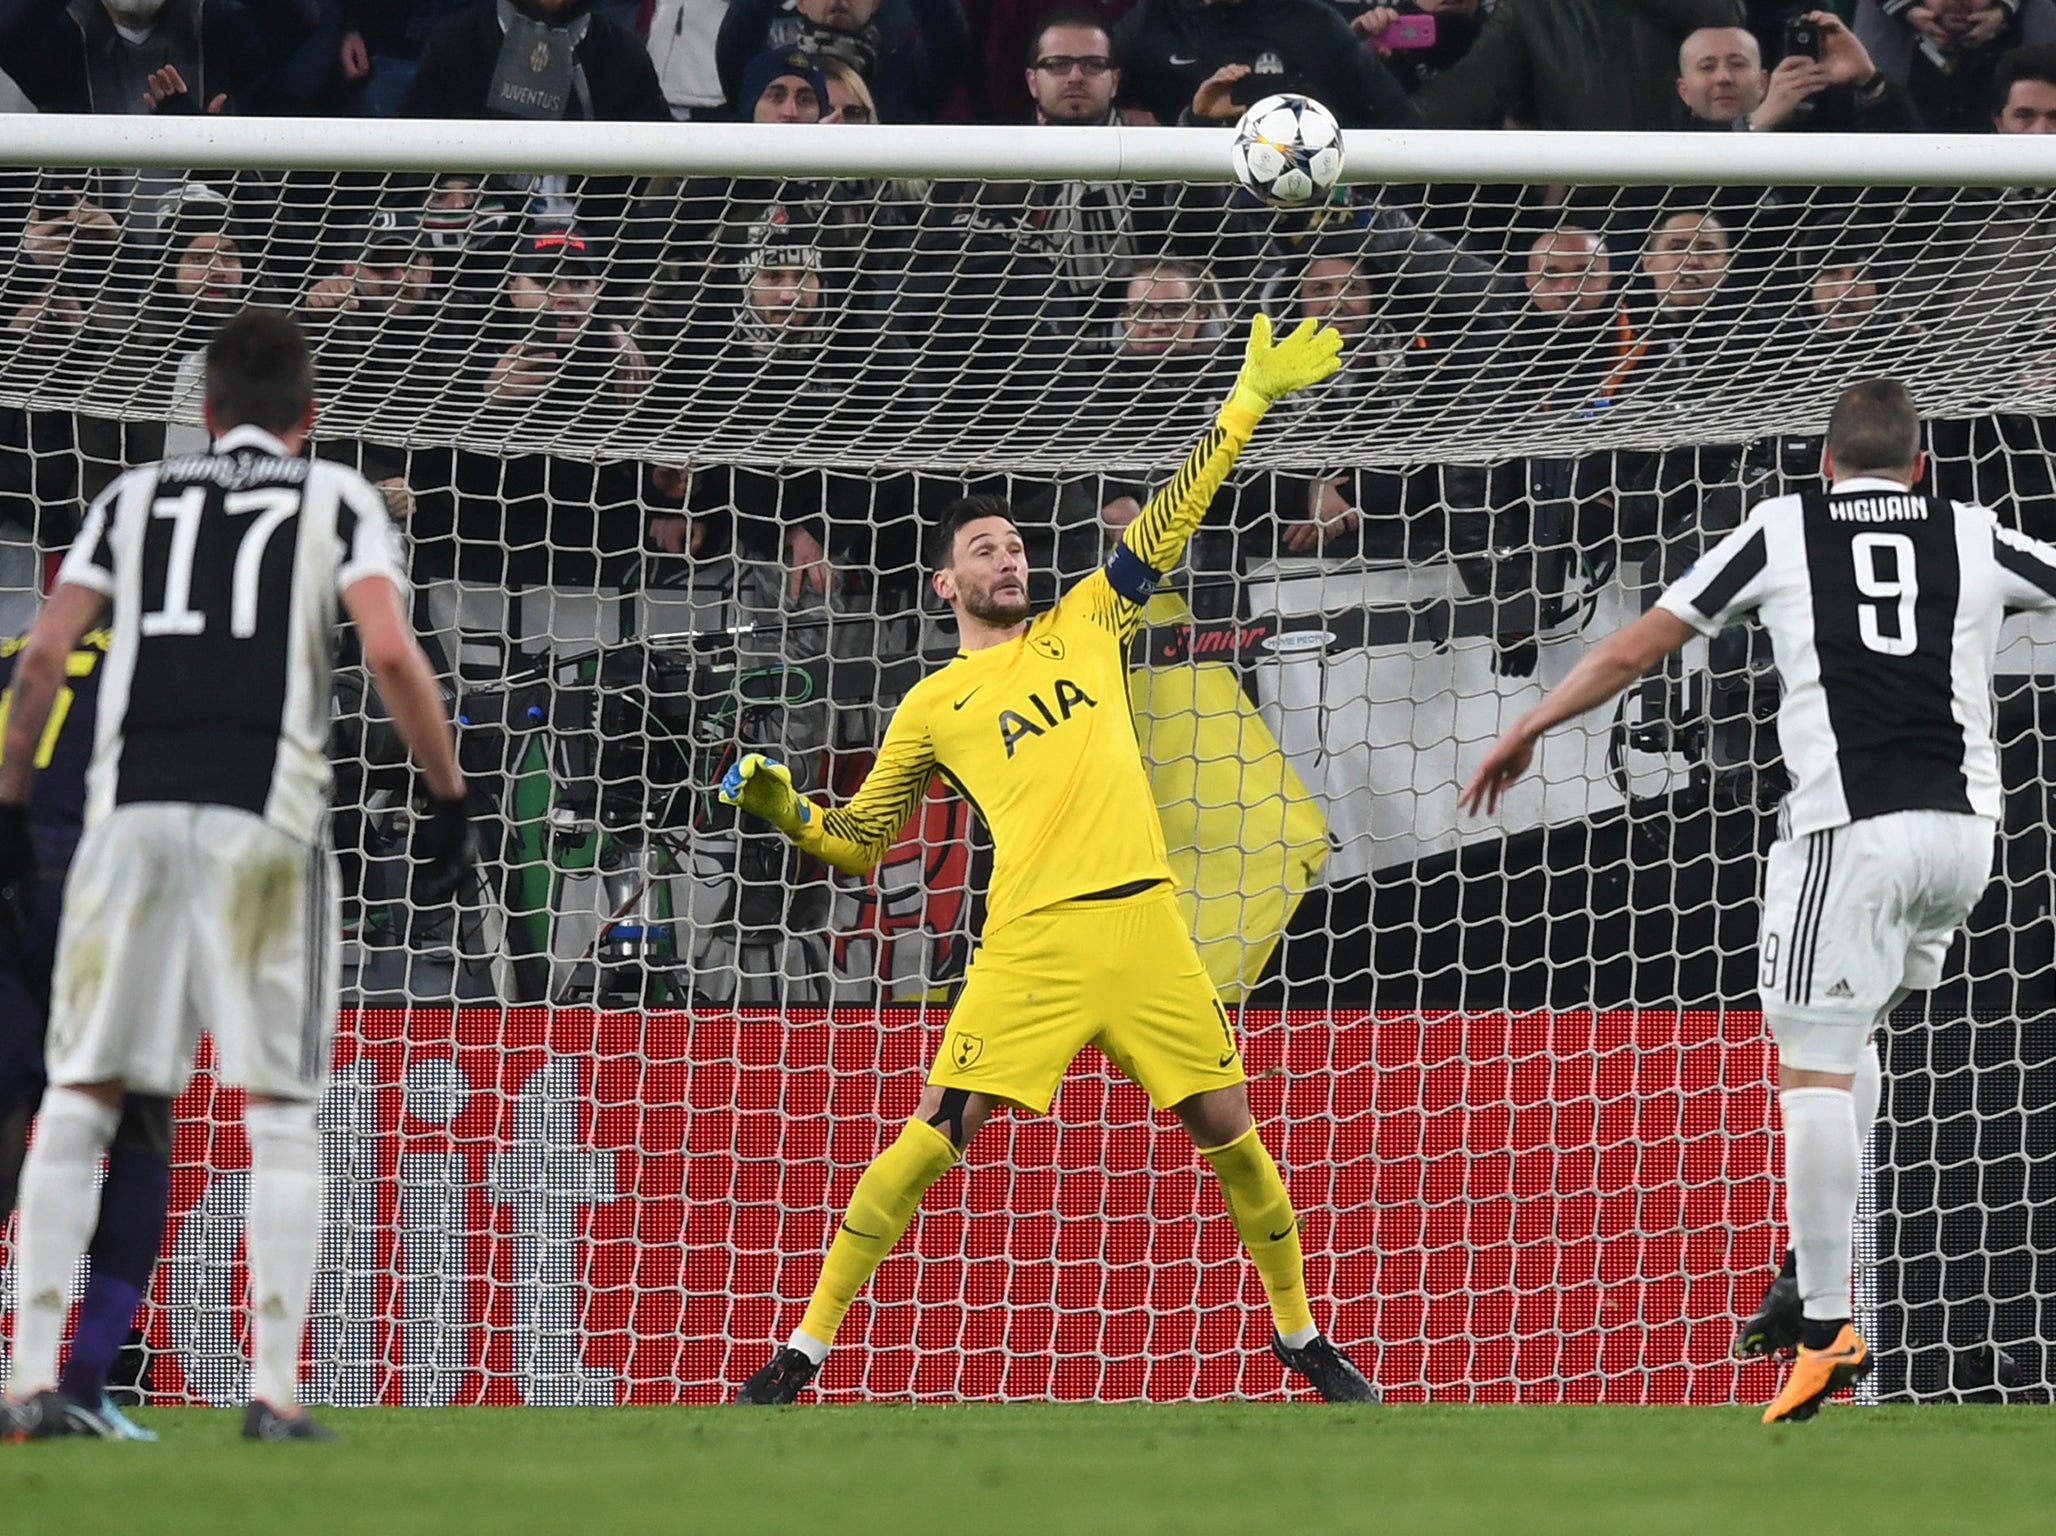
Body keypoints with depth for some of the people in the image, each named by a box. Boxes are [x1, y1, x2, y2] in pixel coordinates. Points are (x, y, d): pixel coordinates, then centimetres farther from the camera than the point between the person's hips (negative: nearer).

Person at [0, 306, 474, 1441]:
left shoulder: (135, 499, 18)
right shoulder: (336, 502, 11)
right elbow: (390, 655, -5)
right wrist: (450, 803, 2)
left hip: (131, 813, 2)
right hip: (263, 815, -2)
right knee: (279, 1114, 5)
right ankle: (275, 1390, 0)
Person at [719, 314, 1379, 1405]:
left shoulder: (1083, 627, 17)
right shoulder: (933, 706, 11)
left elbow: (1169, 519, 17)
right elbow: (856, 844, 16)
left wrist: (1250, 400, 14)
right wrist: (780, 808, -3)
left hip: (1146, 923, 3)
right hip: (1034, 938, -3)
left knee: (1228, 1129, 3)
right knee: (939, 1131, -11)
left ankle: (1302, 1336, 21)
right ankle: (804, 1351, -7)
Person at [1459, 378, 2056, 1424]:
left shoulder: (1783, 527, 9)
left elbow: (1635, 647, 11)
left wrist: (1526, 728, 22)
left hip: (1850, 828, -4)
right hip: (1965, 828, 4)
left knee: (1812, 1067, -2)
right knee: (1847, 1040, 23)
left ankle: (1827, 1326, -9)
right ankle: (1817, 1278, 14)